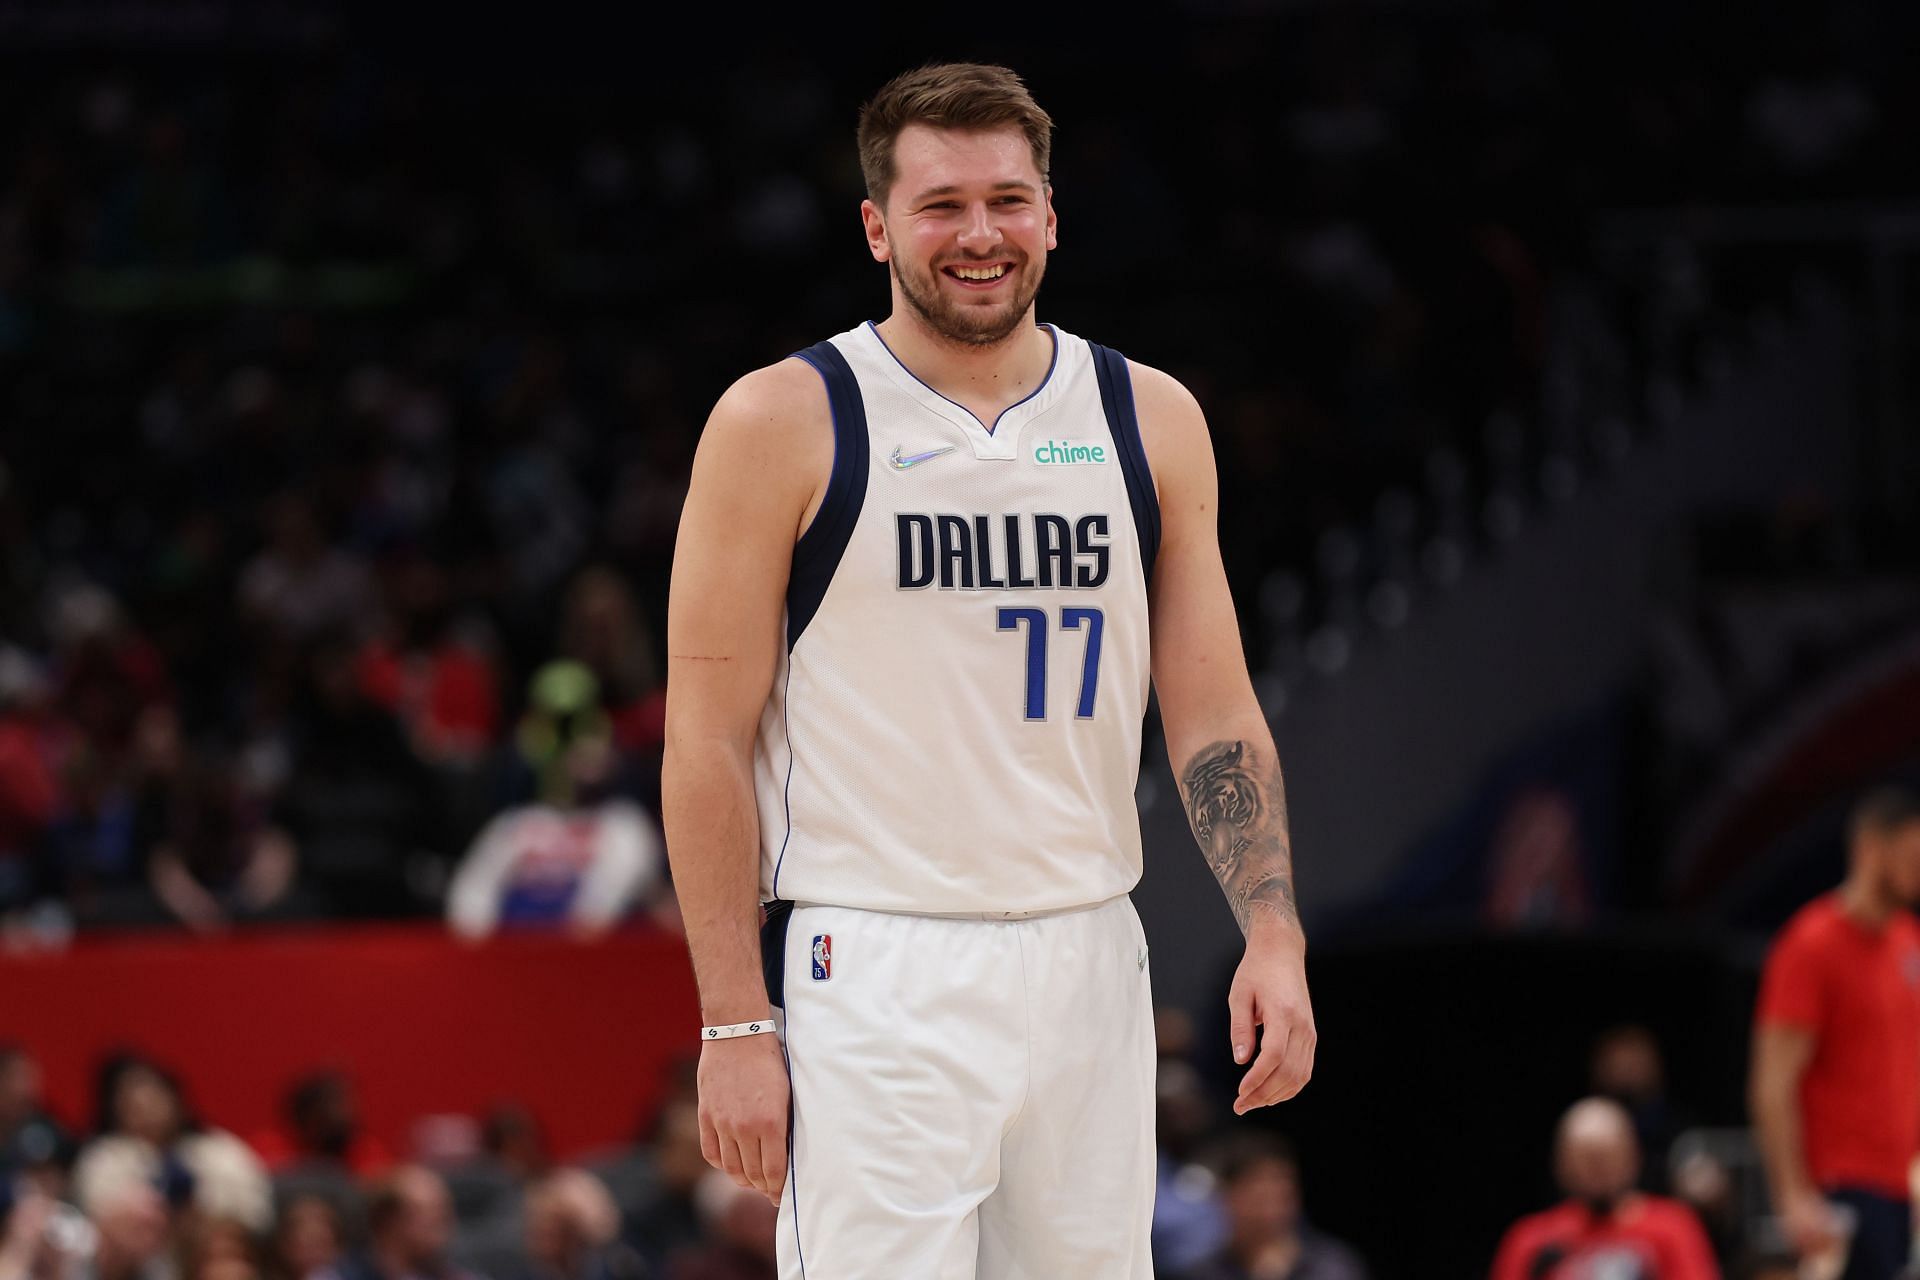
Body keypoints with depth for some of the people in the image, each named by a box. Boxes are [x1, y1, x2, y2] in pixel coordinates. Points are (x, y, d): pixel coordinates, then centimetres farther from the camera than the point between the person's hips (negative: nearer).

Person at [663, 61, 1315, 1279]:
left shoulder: (1152, 422, 8)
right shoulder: (782, 424, -3)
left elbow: (1213, 713, 10)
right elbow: (708, 740, -4)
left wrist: (1273, 936, -4)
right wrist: (734, 1022, -10)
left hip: (1086, 969, 4)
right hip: (871, 981, -4)